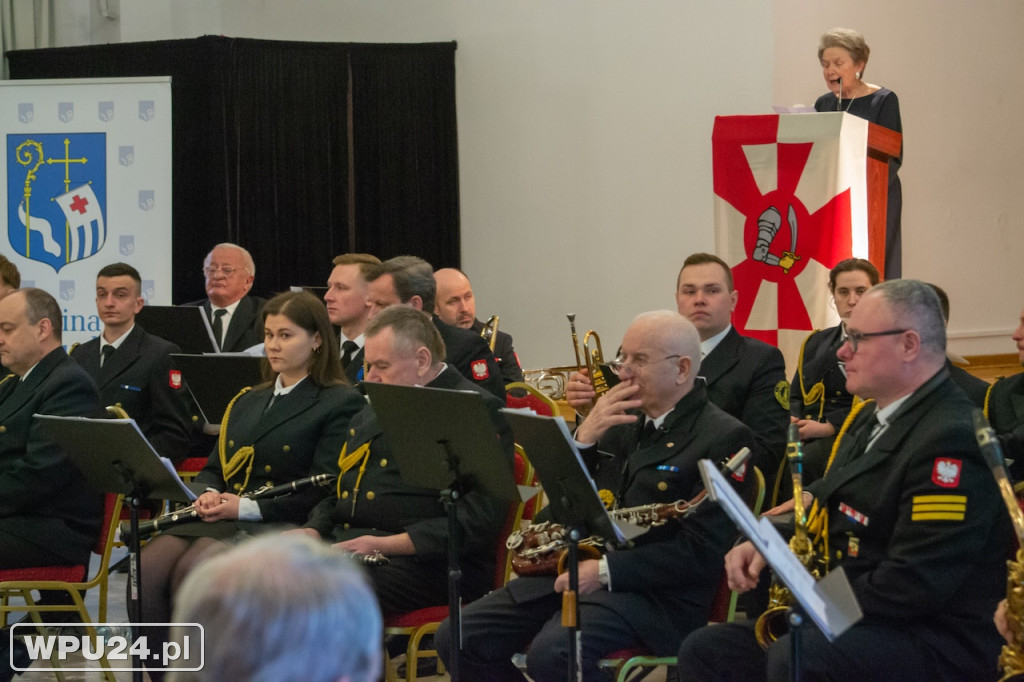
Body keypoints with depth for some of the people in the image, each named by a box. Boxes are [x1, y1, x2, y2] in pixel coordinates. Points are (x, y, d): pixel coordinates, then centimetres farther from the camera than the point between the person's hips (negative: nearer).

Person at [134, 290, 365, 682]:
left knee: (193, 569, -34)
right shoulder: (247, 402, 25)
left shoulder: (340, 404, 1)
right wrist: (208, 494, -1)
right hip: (221, 518, 6)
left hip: (280, 526, -6)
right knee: (147, 568, -24)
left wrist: (247, 507, -16)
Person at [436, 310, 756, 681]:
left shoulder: (723, 438, -7)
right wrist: (585, 437, -5)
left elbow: (699, 553, -15)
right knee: (457, 638, -7)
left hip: (655, 591, -7)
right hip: (578, 568, 8)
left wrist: (605, 570, -20)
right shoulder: (625, 419, 15)